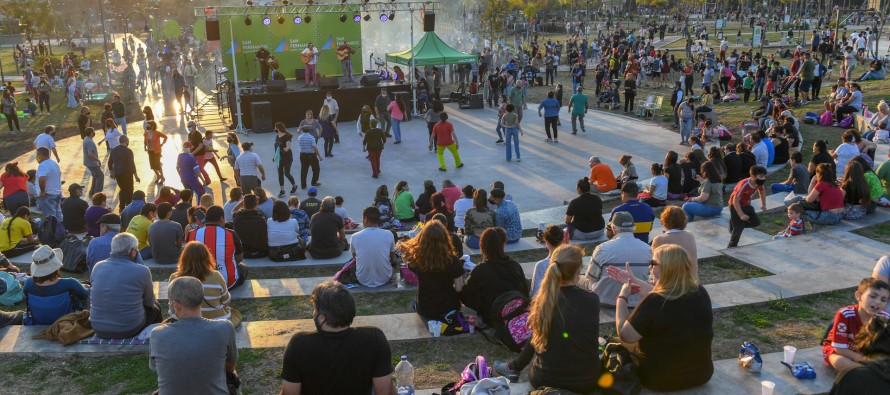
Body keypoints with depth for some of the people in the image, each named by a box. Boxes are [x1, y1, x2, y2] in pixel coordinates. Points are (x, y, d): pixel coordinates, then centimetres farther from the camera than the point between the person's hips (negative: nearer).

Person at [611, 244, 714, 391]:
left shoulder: (653, 302, -28)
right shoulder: (701, 293, -9)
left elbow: (624, 335, -17)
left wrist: (622, 297, -7)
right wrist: (633, 280, 15)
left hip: (659, 380, -5)